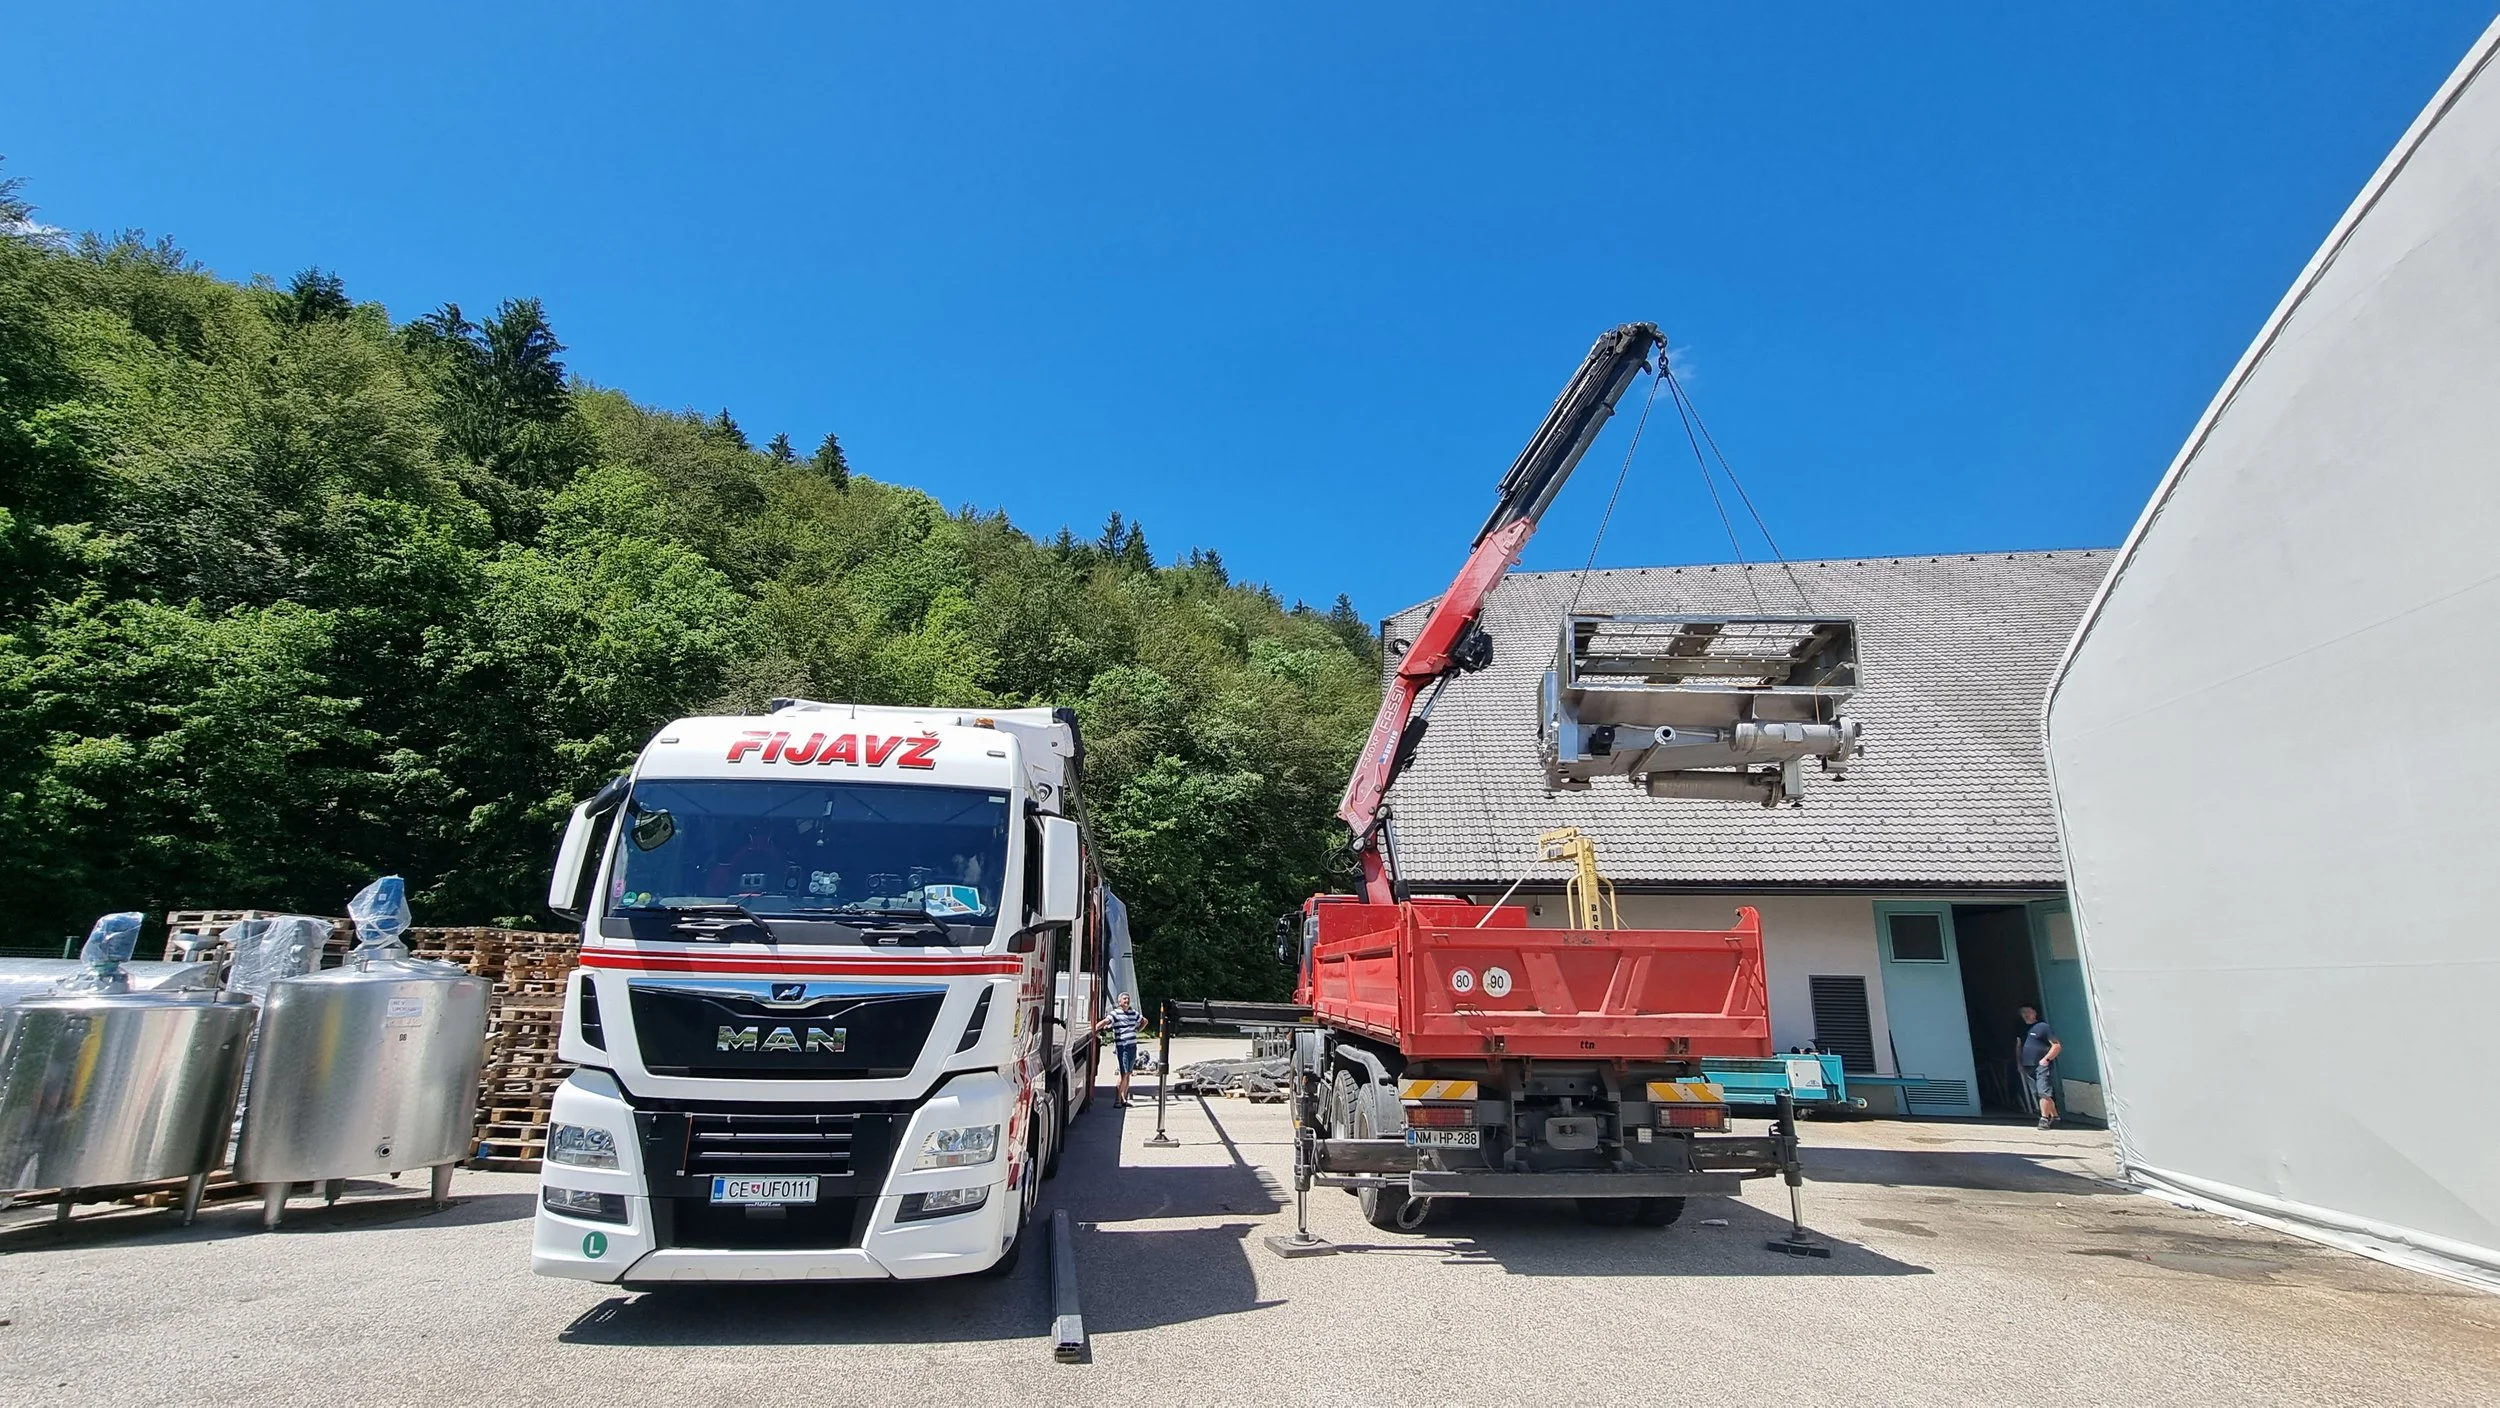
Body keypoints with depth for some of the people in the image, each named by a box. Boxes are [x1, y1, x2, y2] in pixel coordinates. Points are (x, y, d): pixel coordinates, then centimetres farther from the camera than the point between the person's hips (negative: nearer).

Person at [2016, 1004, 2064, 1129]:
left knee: (2043, 1092, -13)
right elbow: (2018, 1047, 24)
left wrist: (2046, 1059, -14)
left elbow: (2057, 1045, -7)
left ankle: (2044, 1118, -11)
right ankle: (2054, 1115, 22)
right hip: (2028, 1067, 7)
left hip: (2042, 1065, -7)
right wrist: (2019, 1062, 14)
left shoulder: (2043, 1027, -5)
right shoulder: (2022, 1029, 15)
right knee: (2038, 1094, 9)